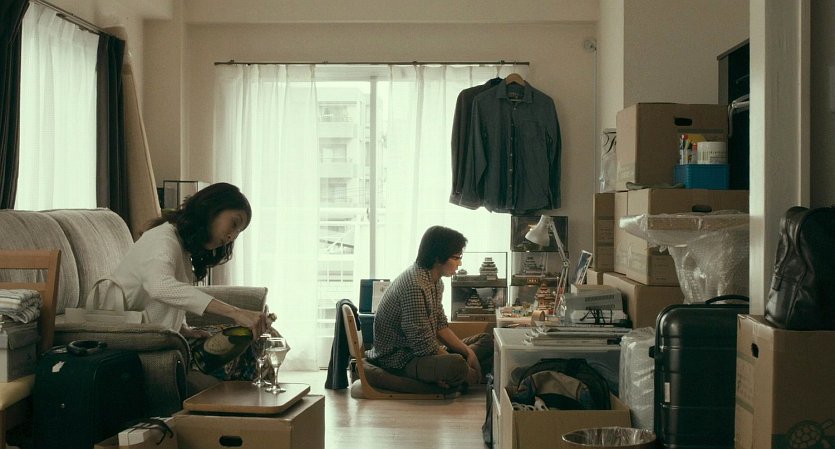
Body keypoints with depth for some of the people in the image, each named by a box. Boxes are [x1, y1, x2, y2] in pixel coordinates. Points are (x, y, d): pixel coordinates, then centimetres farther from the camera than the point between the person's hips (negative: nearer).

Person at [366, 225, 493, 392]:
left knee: (486, 340, 11)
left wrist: (467, 351, -1)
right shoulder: (415, 285, -26)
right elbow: (423, 344, -26)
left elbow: (441, 326, 12)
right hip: (400, 359, -10)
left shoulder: (435, 281, 7)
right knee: (456, 366, -37)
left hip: (423, 350, 11)